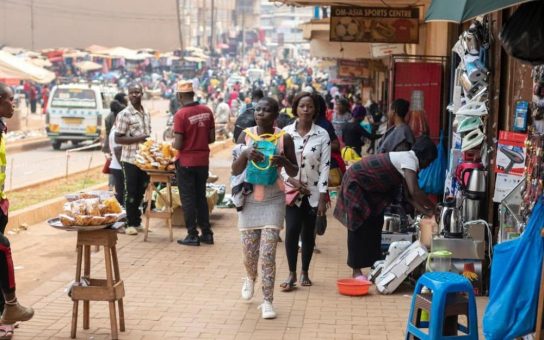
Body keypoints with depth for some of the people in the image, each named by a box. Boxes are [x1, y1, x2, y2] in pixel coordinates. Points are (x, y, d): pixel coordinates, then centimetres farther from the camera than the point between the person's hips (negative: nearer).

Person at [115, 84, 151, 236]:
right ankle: (130, 224, 10)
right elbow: (118, 139, -13)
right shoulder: (124, 114, -10)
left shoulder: (146, 114, 12)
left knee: (141, 192, 12)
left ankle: (137, 222, 23)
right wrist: (138, 139, -21)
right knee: (131, 192, 1)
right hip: (131, 159, -6)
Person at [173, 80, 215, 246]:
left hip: (186, 162, -5)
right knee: (201, 197, 16)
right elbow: (212, 138, 4)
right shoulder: (207, 111, -1)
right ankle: (207, 233, 19)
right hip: (203, 161, 5)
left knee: (188, 199, 5)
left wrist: (173, 143, 5)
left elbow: (178, 144, -16)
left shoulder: (181, 115, -16)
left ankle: (192, 235, 8)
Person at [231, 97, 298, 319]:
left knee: (268, 253, -8)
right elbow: (235, 171, -5)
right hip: (249, 200, 2)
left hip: (273, 201, -2)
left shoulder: (284, 138, -6)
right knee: (249, 252, 10)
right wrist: (245, 154, -26)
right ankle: (250, 278, 44)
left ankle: (267, 301, 2)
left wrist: (283, 161, -22)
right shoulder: (246, 135, -4)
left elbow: (294, 172, 0)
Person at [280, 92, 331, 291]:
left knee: (308, 233, 7)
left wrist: (322, 197, -8)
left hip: (313, 192, 1)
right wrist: (290, 179, -13)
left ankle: (304, 272, 22)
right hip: (291, 191, 0)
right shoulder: (286, 132, 0)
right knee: (292, 230, -11)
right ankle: (292, 274, 0)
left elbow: (325, 166, -4)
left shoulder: (322, 135, -2)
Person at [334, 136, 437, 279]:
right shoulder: (409, 160, -23)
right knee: (359, 227, -6)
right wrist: (432, 207, -20)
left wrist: (427, 212, -3)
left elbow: (409, 195, 5)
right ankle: (356, 270, 0)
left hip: (369, 188, 10)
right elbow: (414, 191, -34)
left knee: (375, 224, 9)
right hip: (355, 183, -10)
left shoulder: (406, 160, 5)